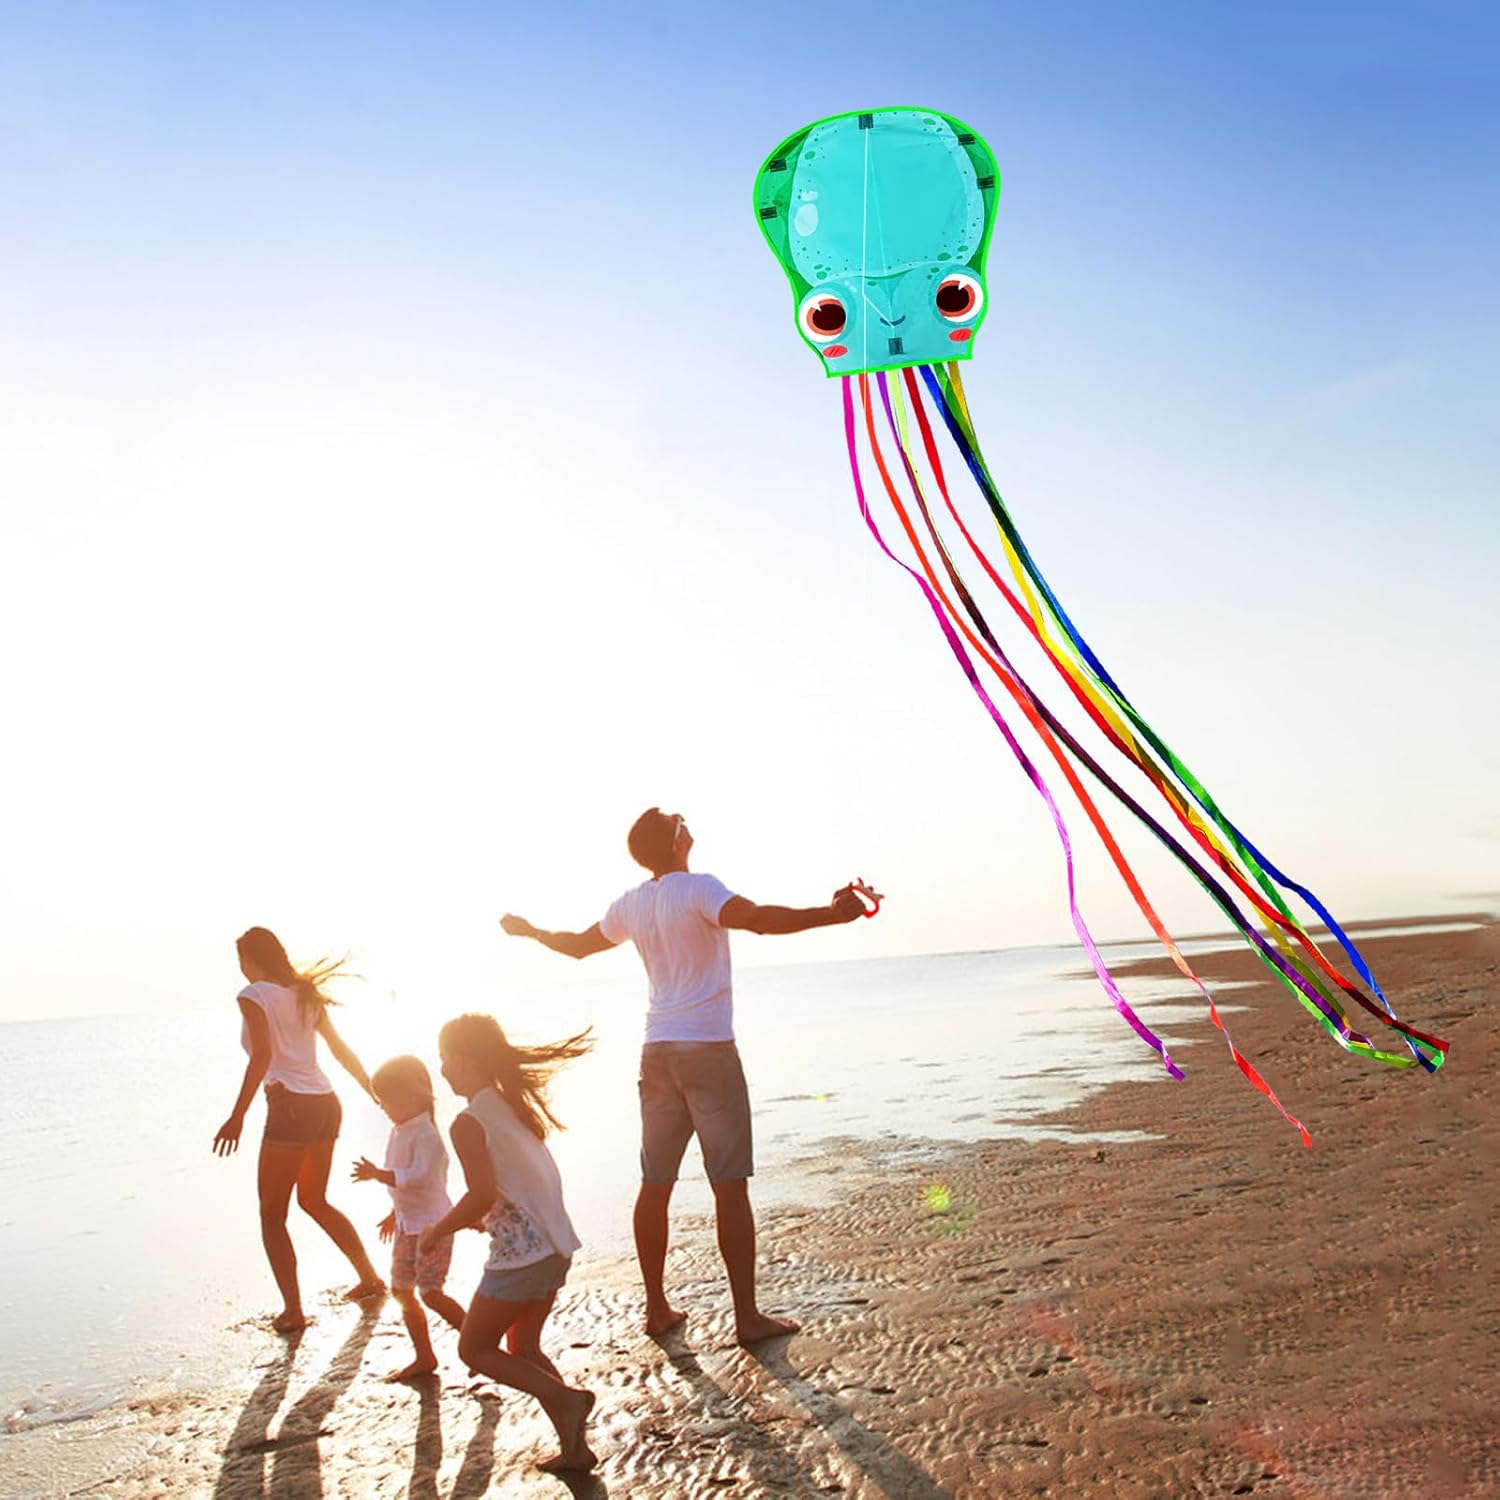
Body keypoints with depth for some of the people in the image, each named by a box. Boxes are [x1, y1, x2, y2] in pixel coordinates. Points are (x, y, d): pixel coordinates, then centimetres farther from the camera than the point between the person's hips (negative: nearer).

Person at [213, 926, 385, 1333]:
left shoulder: (253, 995, -4)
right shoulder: (304, 993, 15)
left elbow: (262, 1055, -18)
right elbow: (341, 1049, 17)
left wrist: (237, 1116, -21)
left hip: (291, 1107, -7)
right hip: (327, 1104, 7)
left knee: (271, 1214, 5)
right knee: (314, 1200, 24)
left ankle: (292, 1310, -1)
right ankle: (370, 1277, 28)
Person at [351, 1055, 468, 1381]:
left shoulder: (425, 1134, -21)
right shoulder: (398, 1133, 8)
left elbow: (419, 1176, -33)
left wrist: (379, 1174, -36)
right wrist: (395, 1213, 24)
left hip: (432, 1225, -10)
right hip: (407, 1225, 10)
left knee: (431, 1292, -9)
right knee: (401, 1290, 12)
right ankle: (424, 1357, 24)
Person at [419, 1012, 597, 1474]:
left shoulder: (468, 1123, -14)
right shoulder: (513, 1104, 11)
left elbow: (482, 1194, -21)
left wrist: (436, 1232, -6)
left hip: (519, 1252, -8)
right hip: (555, 1245, 8)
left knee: (474, 1349, 10)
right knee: (523, 1347, 21)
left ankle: (566, 1398, -3)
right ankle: (575, 1447, 19)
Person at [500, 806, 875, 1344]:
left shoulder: (631, 905, 9)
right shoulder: (698, 889, -11)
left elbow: (577, 945, 25)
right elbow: (757, 918, -30)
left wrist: (529, 931, 43)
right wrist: (830, 914, -36)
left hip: (657, 1052, 7)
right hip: (707, 1048, -6)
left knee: (655, 1185, 11)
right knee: (730, 1188, -1)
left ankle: (657, 1308, 21)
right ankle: (747, 1316, 4)